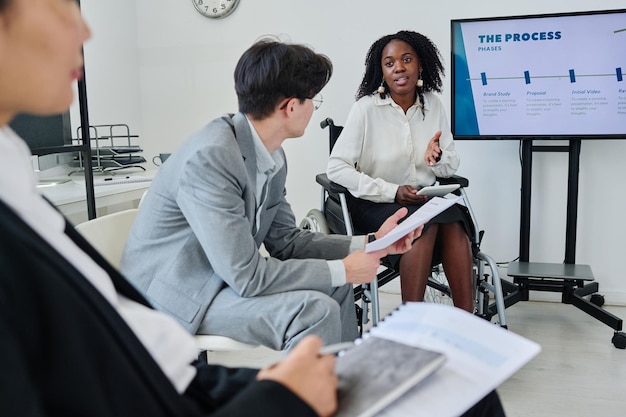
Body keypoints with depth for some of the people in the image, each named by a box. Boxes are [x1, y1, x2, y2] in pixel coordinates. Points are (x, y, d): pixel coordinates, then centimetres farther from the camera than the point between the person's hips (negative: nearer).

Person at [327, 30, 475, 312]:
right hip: (376, 205, -4)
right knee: (426, 223, -31)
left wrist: (437, 158, -14)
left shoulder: (434, 106, 6)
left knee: (453, 221, -27)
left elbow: (452, 167, 11)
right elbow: (336, 168, -13)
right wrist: (392, 192, -21)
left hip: (425, 201, 4)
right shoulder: (366, 108, -7)